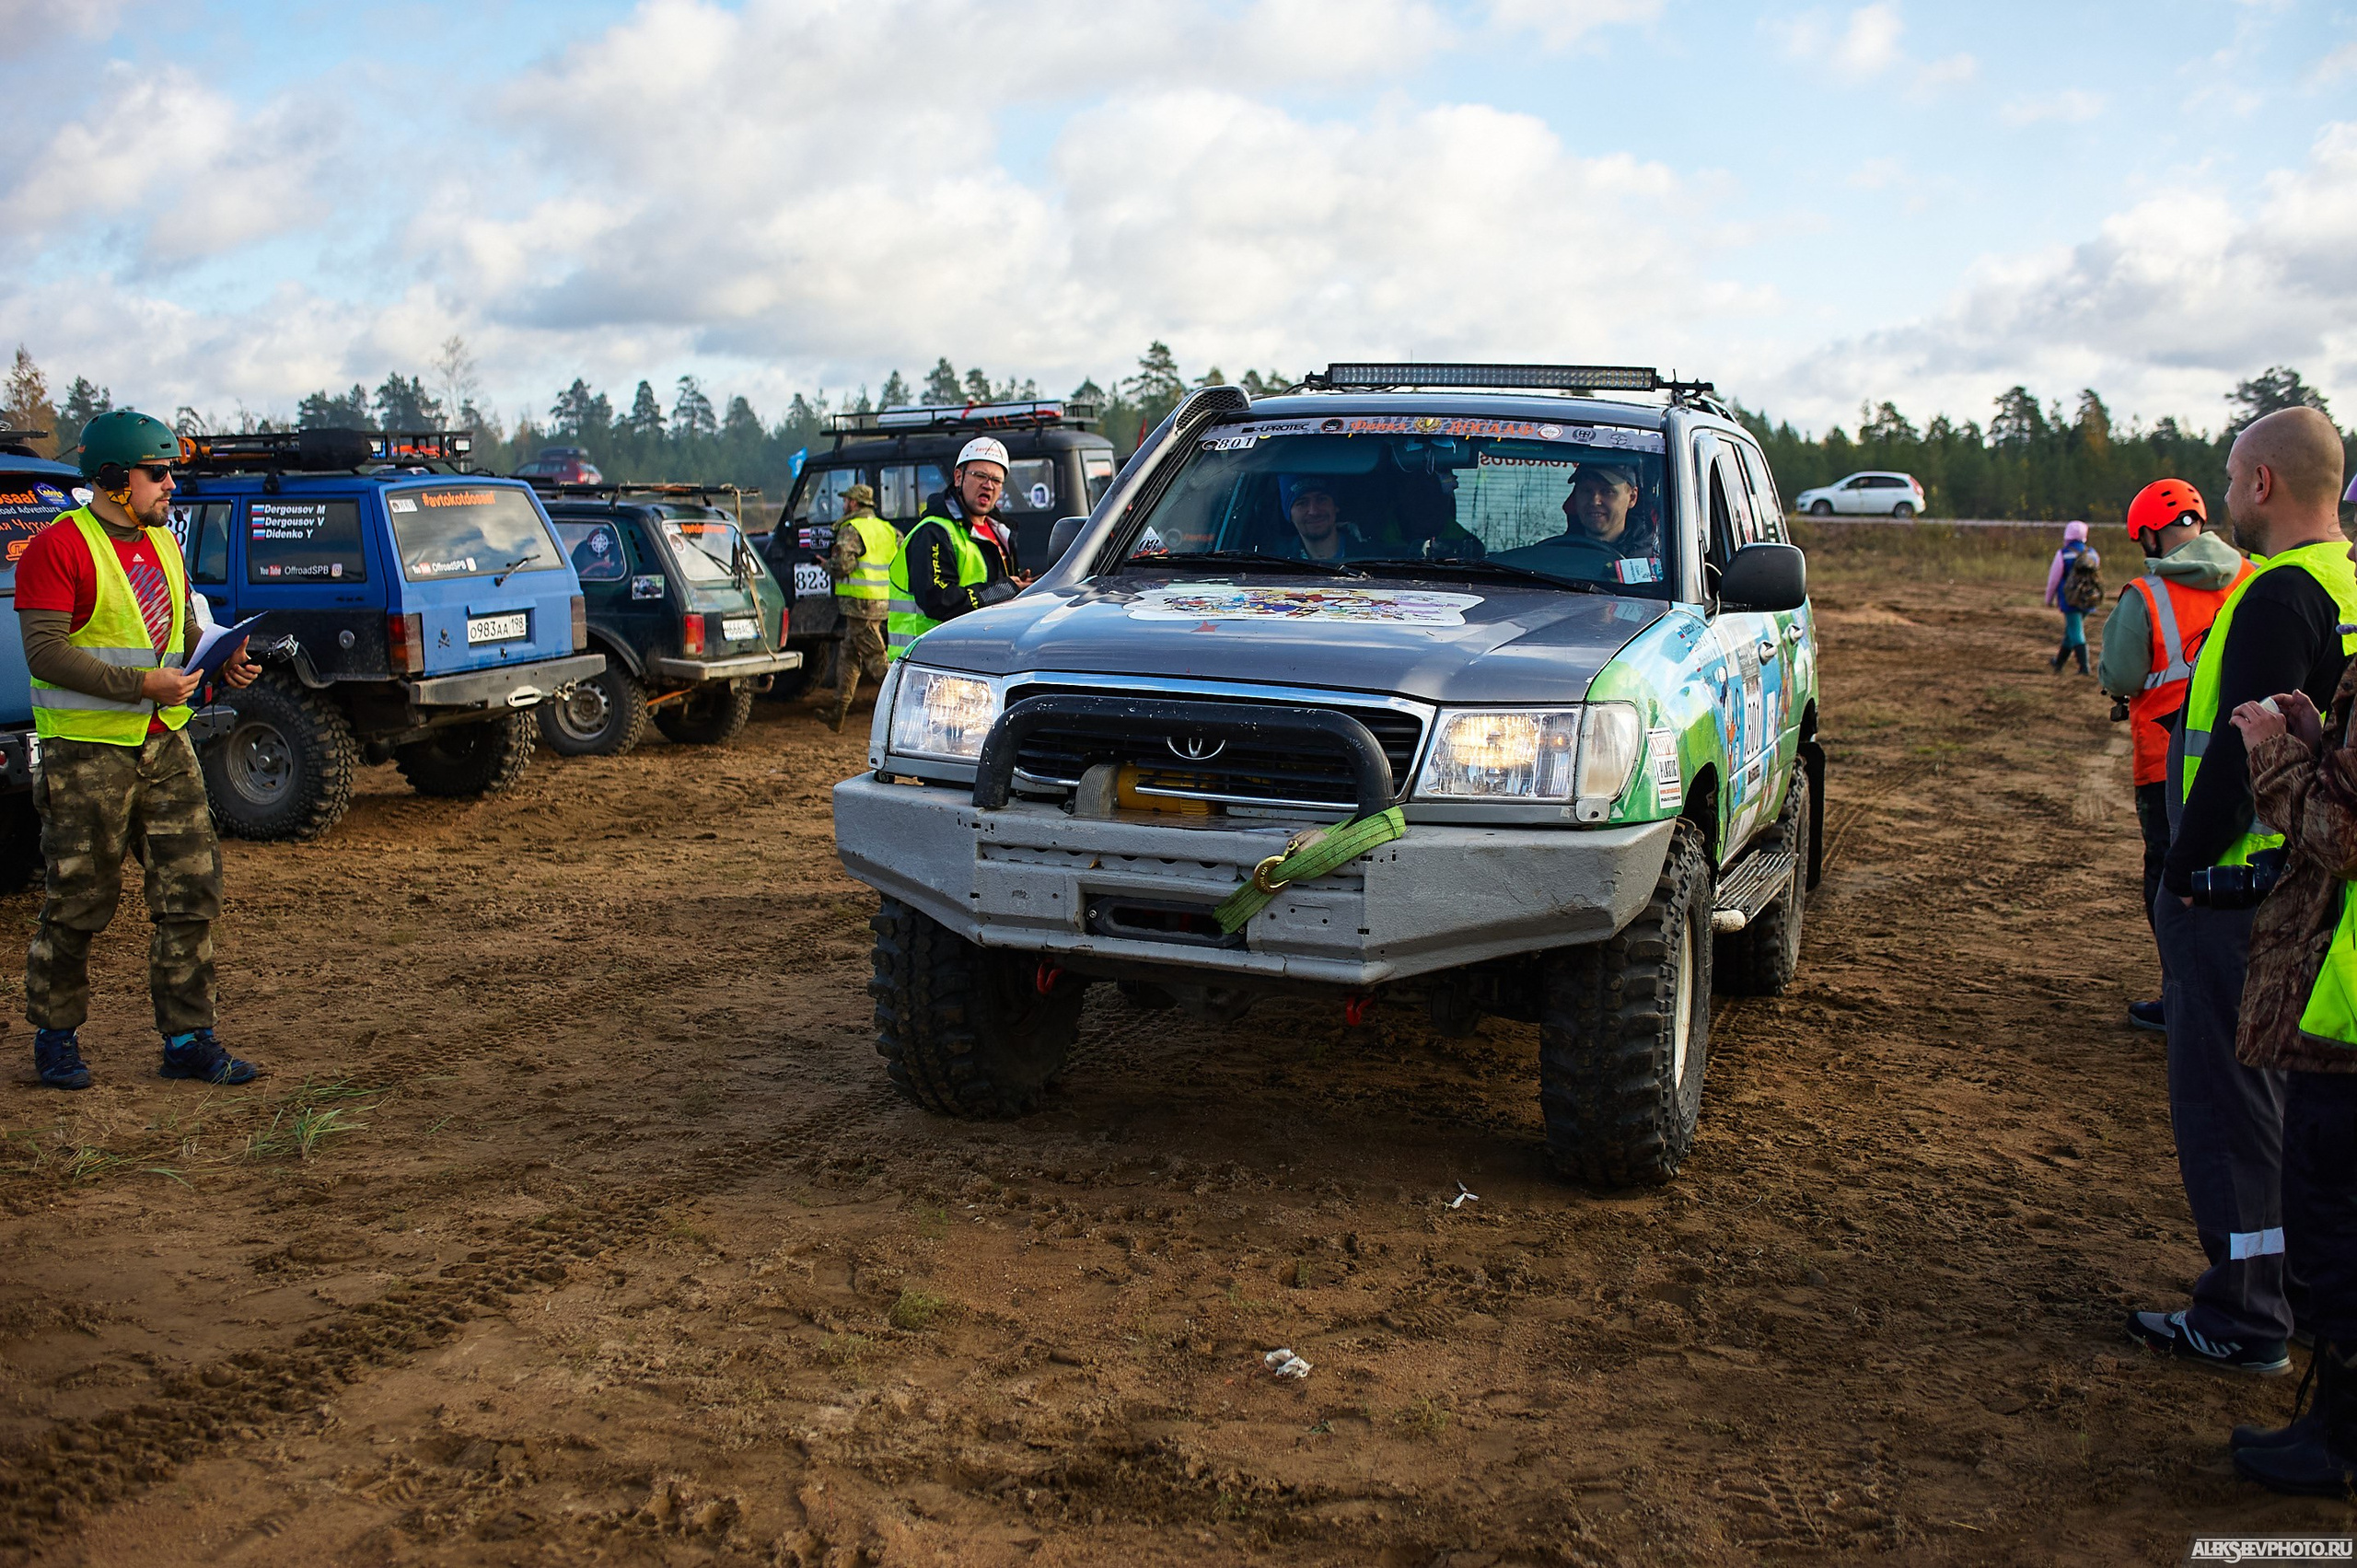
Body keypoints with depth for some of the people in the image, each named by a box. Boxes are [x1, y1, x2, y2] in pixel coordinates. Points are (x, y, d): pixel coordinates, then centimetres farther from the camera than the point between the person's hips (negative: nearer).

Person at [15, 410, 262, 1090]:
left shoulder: (163, 544, 14)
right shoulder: (59, 547, -10)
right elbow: (45, 651, -17)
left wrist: (223, 663, 1)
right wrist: (144, 684, -23)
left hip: (165, 744, 7)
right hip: (87, 750, -7)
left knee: (192, 890, 4)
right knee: (80, 901, 4)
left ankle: (188, 1039, 12)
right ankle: (55, 1037, 21)